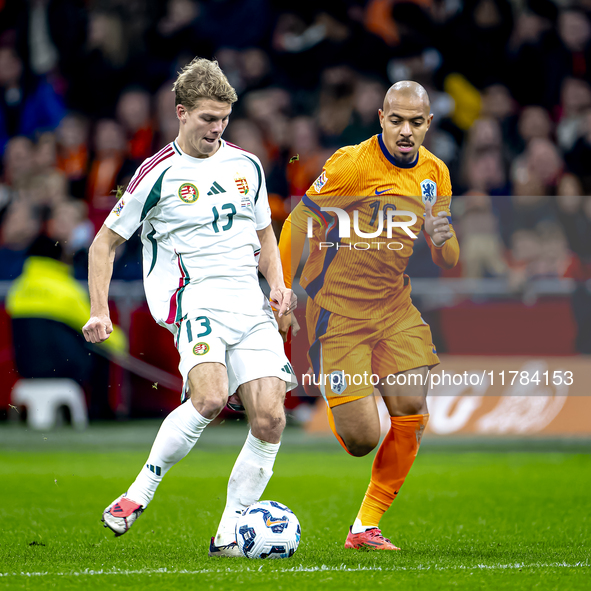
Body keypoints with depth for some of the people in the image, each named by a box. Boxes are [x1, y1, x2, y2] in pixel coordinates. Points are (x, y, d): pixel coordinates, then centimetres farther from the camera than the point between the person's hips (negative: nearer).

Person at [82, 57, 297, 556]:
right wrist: (100, 310, -3)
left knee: (270, 419, -10)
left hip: (251, 306, 5)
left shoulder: (247, 165, 14)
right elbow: (105, 243, 7)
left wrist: (278, 285, 9)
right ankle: (141, 492, -13)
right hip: (196, 300, -5)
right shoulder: (158, 174, 0)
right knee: (210, 398, -30)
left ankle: (229, 533, 0)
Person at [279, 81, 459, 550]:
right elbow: (297, 223, -7)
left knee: (410, 416, -9)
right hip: (338, 312, -5)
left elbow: (447, 263, 8)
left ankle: (367, 527, 6)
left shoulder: (435, 174, 4)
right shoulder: (352, 163, -14)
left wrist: (443, 240, -15)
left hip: (395, 308, 5)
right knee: (361, 439, -10)